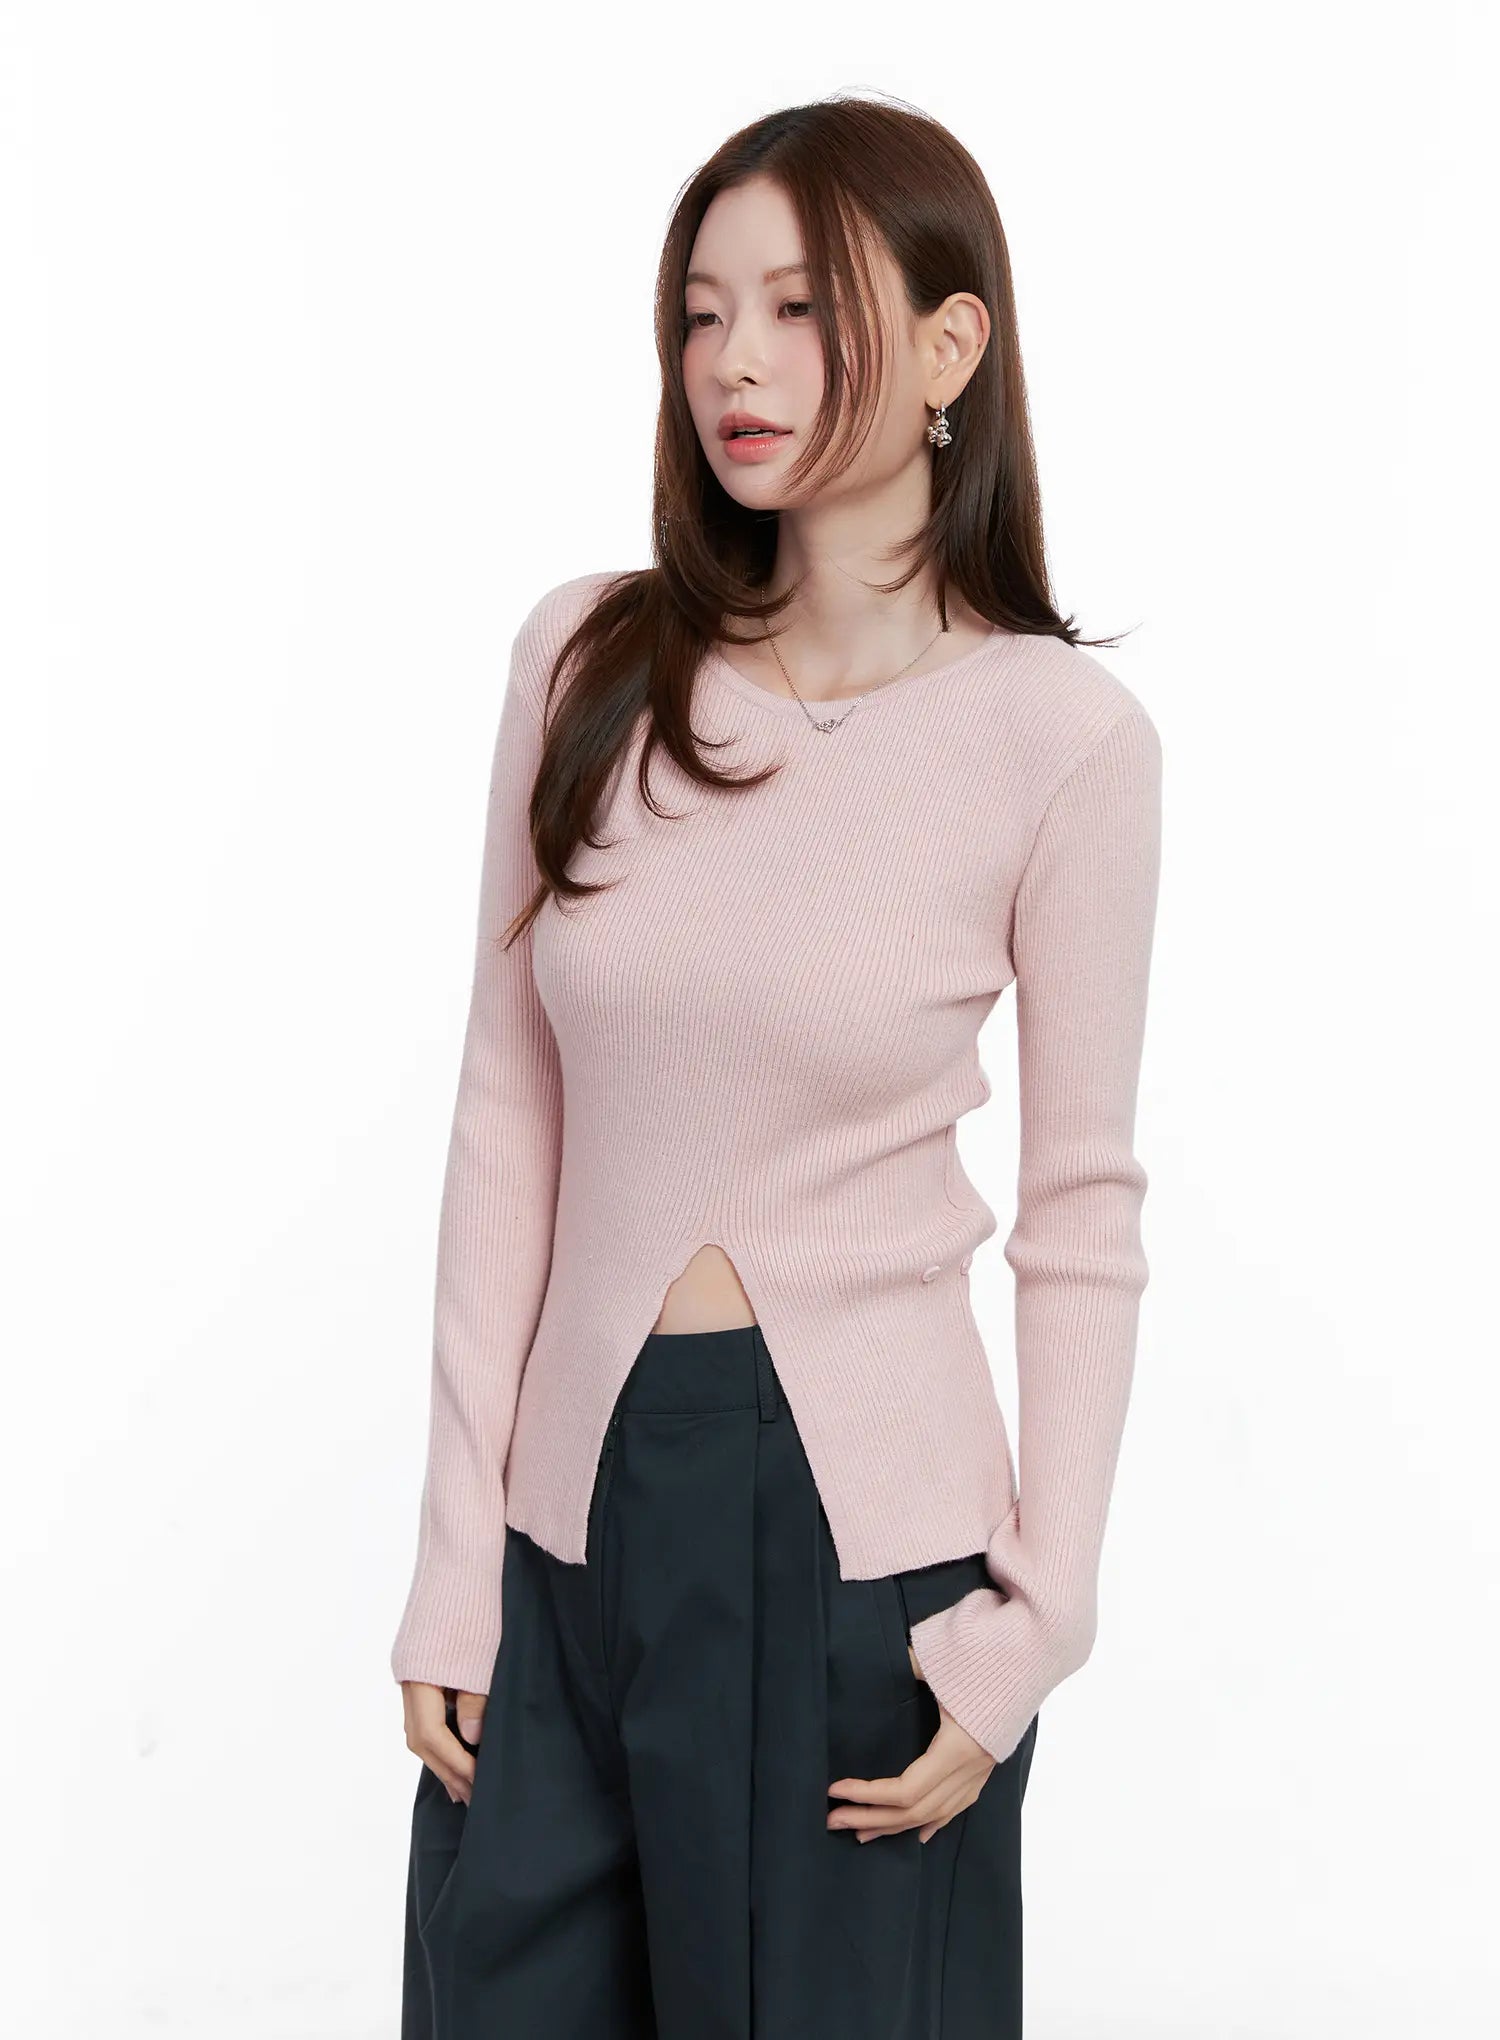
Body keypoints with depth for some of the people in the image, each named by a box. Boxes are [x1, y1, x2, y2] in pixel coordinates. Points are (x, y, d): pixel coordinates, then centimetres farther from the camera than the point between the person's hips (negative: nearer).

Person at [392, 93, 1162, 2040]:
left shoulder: (1063, 735, -9)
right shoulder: (587, 660, -1)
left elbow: (1083, 1213, -3)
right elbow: (510, 1112, 1)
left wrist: (1038, 1613, -5)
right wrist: (458, 1548, 0)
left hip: (861, 1521, -2)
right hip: (574, 1503, 3)